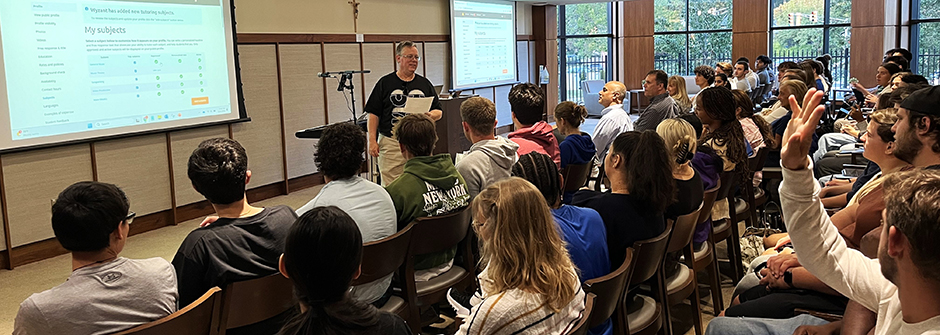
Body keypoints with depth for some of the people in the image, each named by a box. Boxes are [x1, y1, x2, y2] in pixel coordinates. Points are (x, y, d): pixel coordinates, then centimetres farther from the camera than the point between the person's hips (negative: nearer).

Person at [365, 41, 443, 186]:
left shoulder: (425, 84, 14)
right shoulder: (385, 83, 6)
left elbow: (438, 112, 14)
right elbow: (374, 114, 4)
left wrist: (431, 115, -9)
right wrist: (372, 141, -5)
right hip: (391, 143, -2)